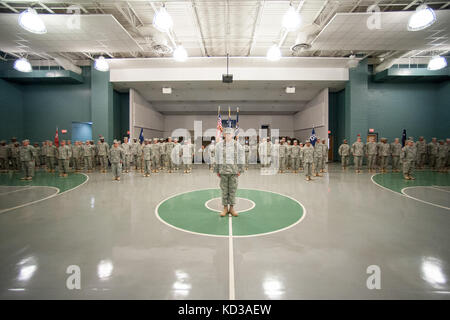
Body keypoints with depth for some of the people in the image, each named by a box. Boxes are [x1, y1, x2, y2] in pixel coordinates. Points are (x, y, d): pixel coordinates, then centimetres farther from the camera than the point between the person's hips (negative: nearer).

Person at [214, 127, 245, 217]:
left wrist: (240, 170, 0)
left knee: (233, 190, 5)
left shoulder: (237, 145, 1)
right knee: (224, 190, 5)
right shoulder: (219, 145, 2)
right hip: (223, 170, 0)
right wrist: (217, 171, 3)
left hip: (234, 171, 0)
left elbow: (241, 158, 5)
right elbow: (217, 159, 5)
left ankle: (232, 208, 15)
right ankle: (225, 208, 15)